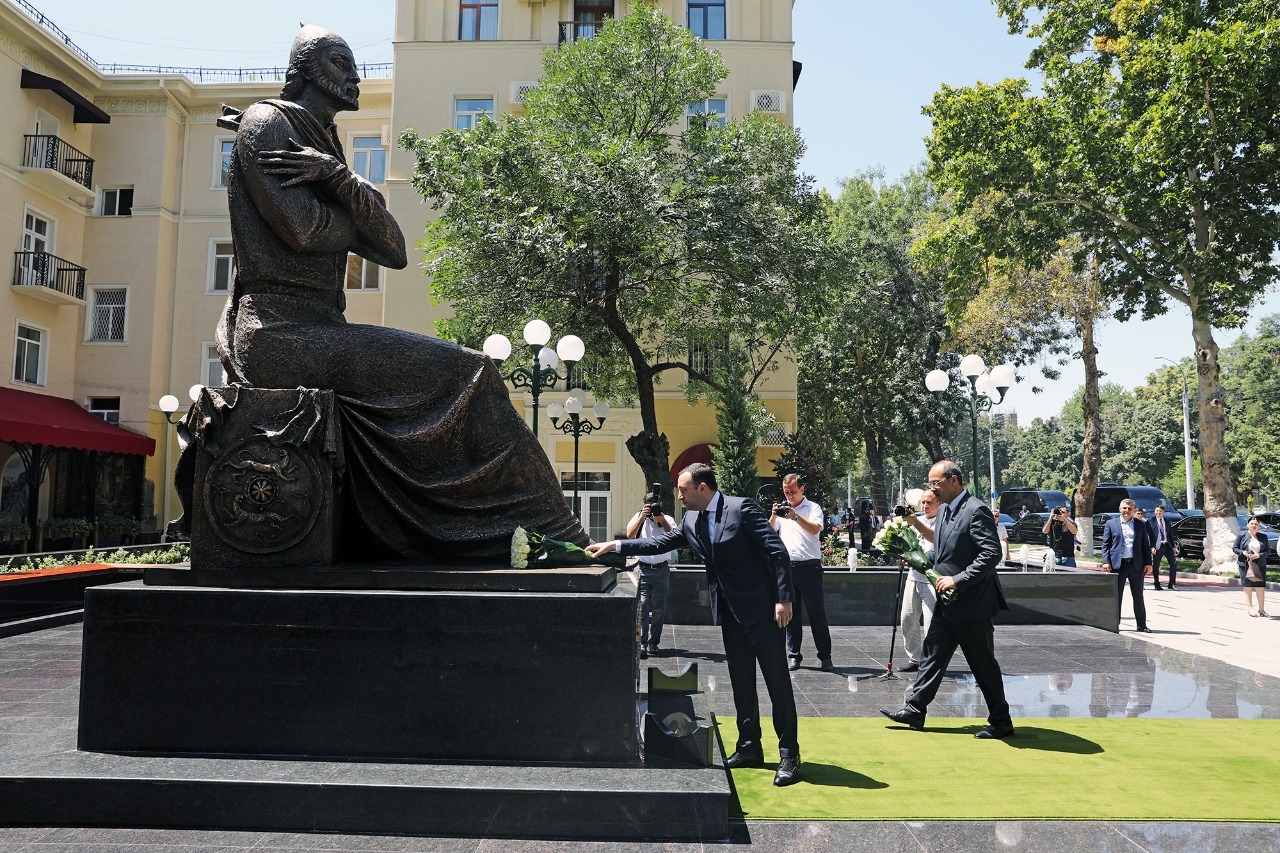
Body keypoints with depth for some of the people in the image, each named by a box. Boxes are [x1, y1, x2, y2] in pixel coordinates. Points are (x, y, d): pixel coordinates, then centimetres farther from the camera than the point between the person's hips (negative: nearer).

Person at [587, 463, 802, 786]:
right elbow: (660, 543, 13)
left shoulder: (740, 508, -15)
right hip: (730, 612, 7)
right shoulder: (691, 521, 7)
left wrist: (783, 599, -19)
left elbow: (778, 551, -16)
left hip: (762, 608, -7)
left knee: (777, 681, -1)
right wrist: (614, 546, 6)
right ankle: (749, 748, 25)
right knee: (741, 682, 14)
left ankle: (789, 755, 7)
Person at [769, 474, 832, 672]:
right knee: (791, 613, 7)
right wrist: (773, 516, -9)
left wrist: (795, 516, -27)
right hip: (787, 567, 3)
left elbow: (815, 529, -15)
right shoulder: (782, 509, 13)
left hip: (809, 567, -3)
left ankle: (825, 657, 6)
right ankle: (793, 655, 14)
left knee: (817, 613, 0)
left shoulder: (813, 508, 3)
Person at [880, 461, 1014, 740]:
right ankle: (915, 710, 21)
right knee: (932, 654, 12)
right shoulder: (945, 511, 11)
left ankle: (1001, 722, 17)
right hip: (947, 603, 9)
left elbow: (992, 554, -24)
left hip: (971, 603, -9)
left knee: (983, 664, 3)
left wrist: (957, 580, -25)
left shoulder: (976, 510, -17)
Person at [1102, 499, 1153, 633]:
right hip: (1118, 565, -2)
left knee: (1138, 596, 7)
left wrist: (1148, 563, 2)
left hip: (1136, 565, 2)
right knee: (1116, 596, 3)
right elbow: (1105, 544, 3)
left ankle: (1142, 625, 14)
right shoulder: (1111, 524, 6)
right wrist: (1106, 562, -7)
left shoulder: (1140, 525, 12)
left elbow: (1145, 545, 11)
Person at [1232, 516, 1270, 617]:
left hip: (1259, 566, 2)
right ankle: (1250, 609, 8)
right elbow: (1234, 548, 4)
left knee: (1260, 587, 2)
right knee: (1248, 587, 1)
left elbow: (1268, 551, 7)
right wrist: (1243, 552, -15)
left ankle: (1261, 609, 13)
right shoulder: (1242, 535, 1)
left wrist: (1259, 555, -11)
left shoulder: (1263, 537, 6)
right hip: (1245, 565, -2)